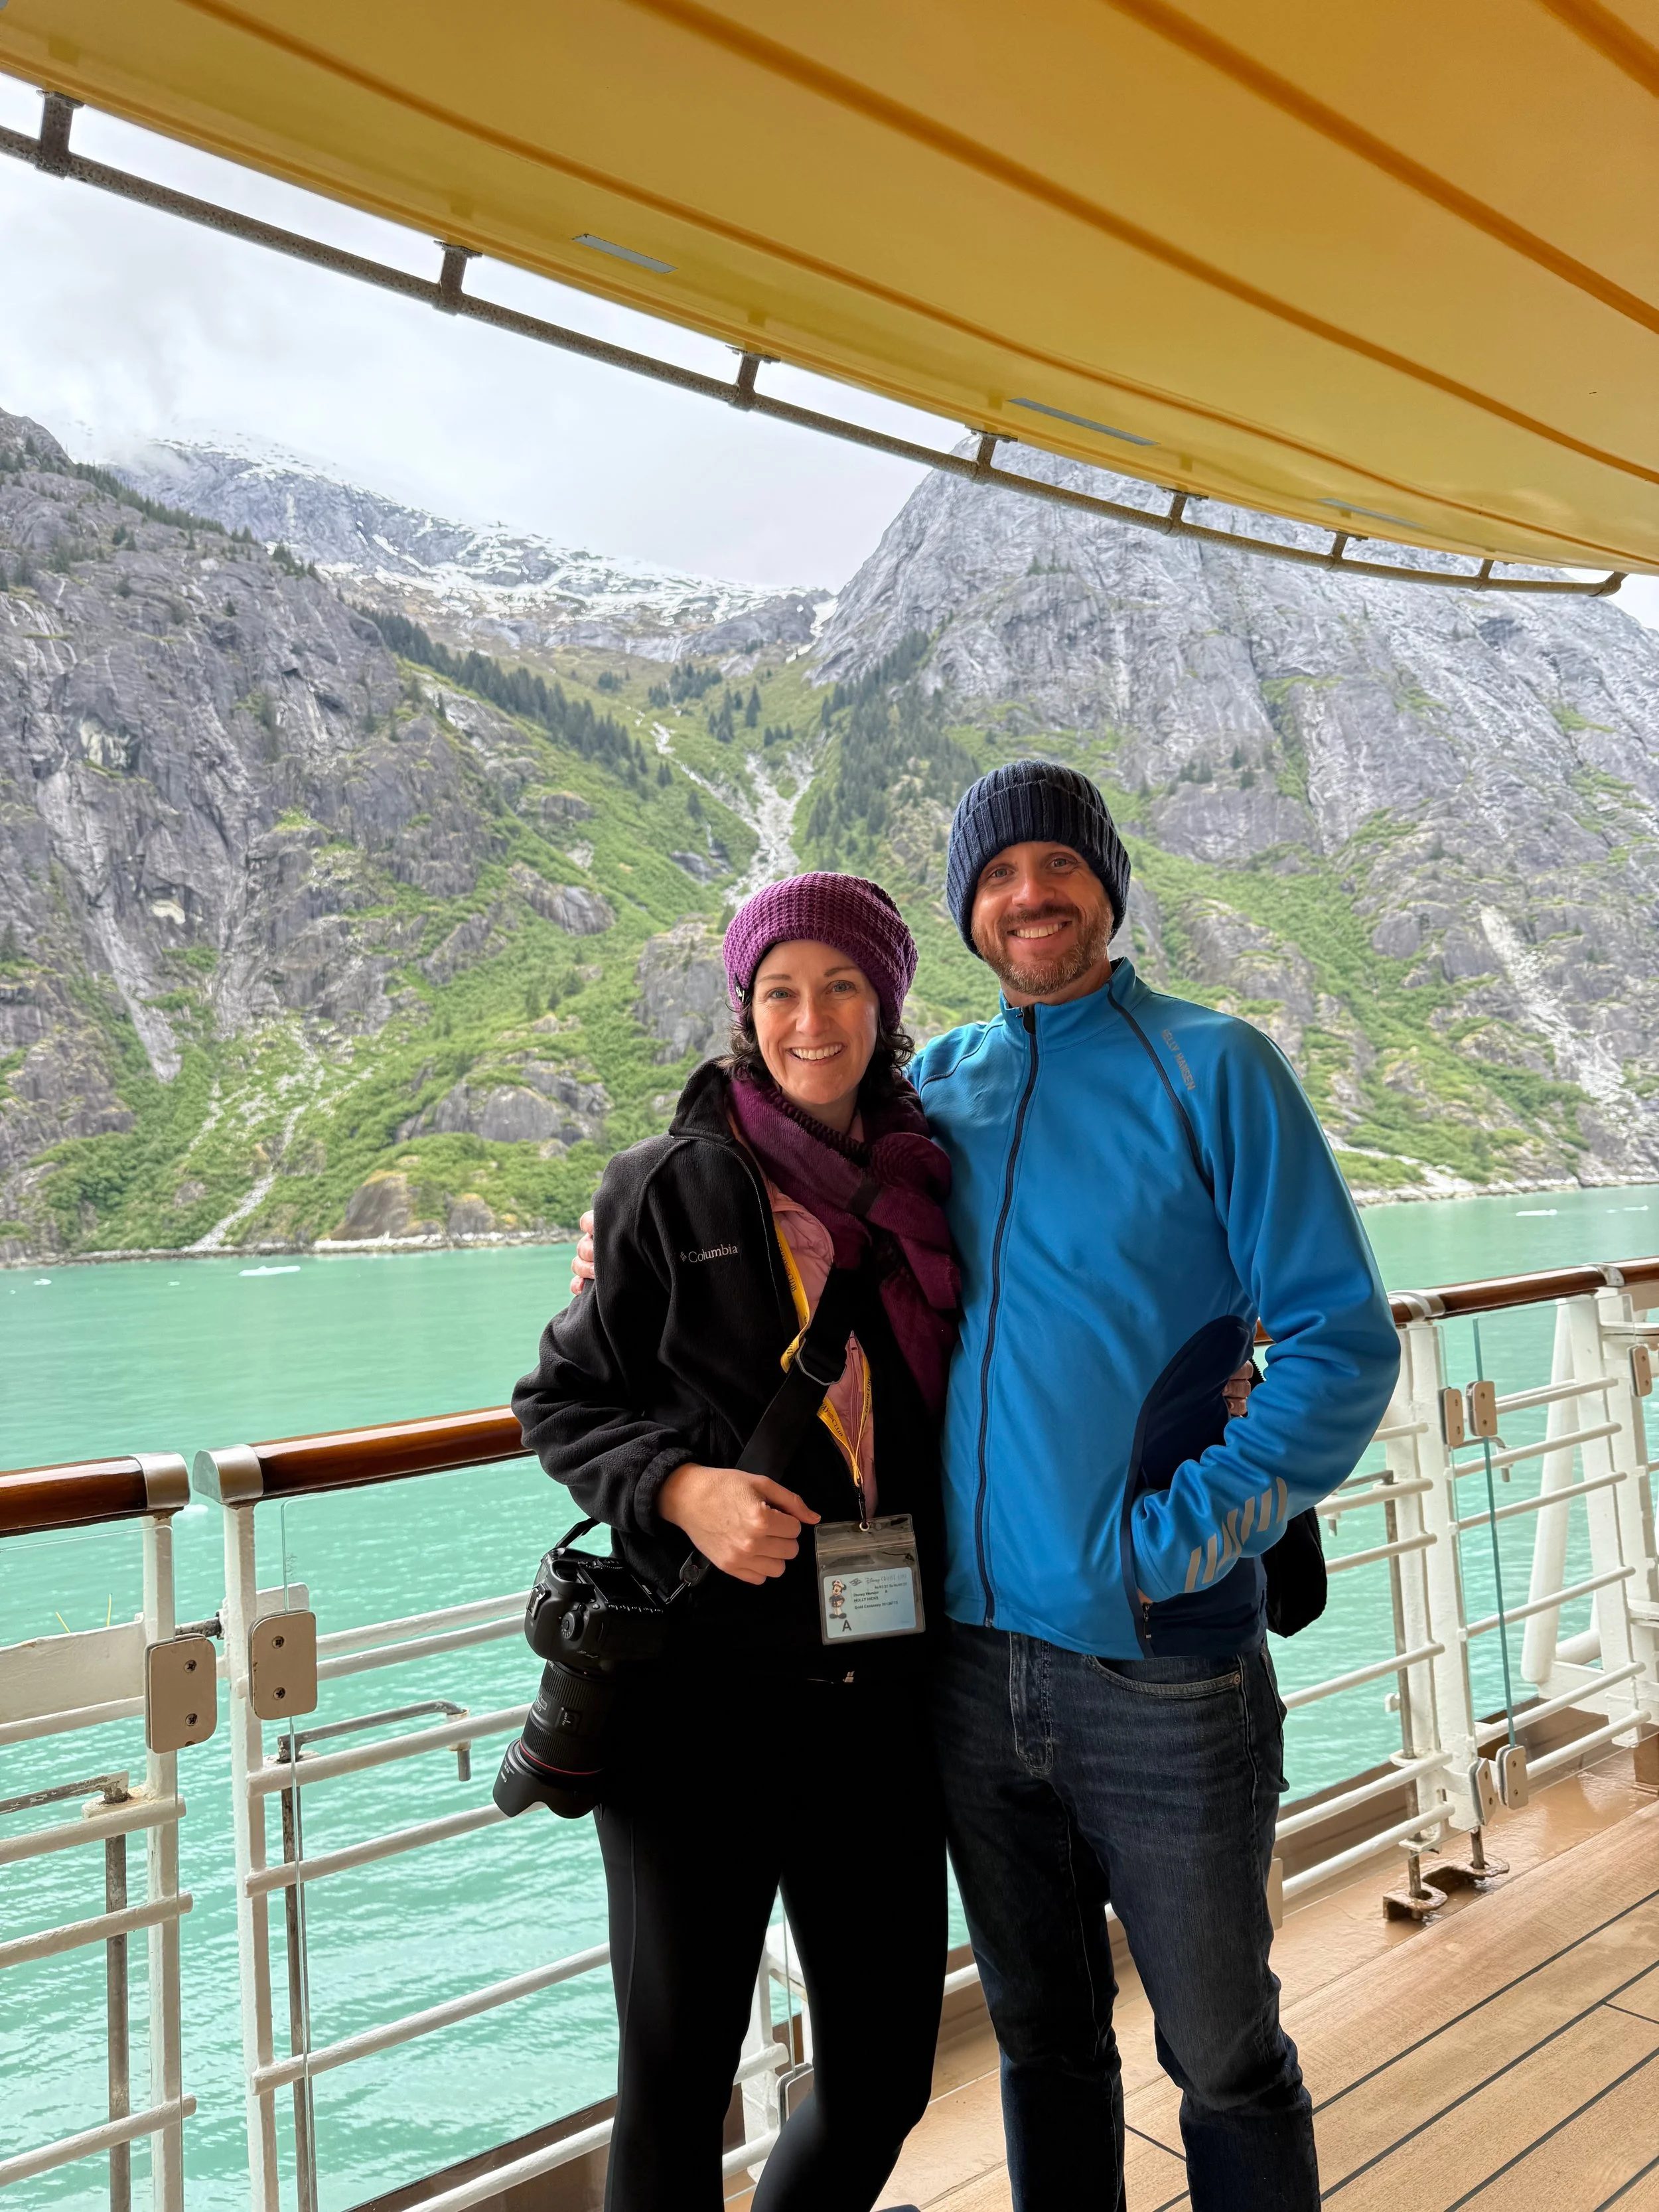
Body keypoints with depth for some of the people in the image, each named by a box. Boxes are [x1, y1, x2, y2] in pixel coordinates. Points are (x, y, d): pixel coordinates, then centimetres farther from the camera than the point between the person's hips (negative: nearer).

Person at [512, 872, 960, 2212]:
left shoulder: (931, 1186, 5)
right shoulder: (674, 1189, -5)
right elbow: (564, 1401, 0)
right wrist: (681, 1487, -18)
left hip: (881, 1692, 4)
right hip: (704, 1694, -3)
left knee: (884, 2078, 15)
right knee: (678, 2078, 8)